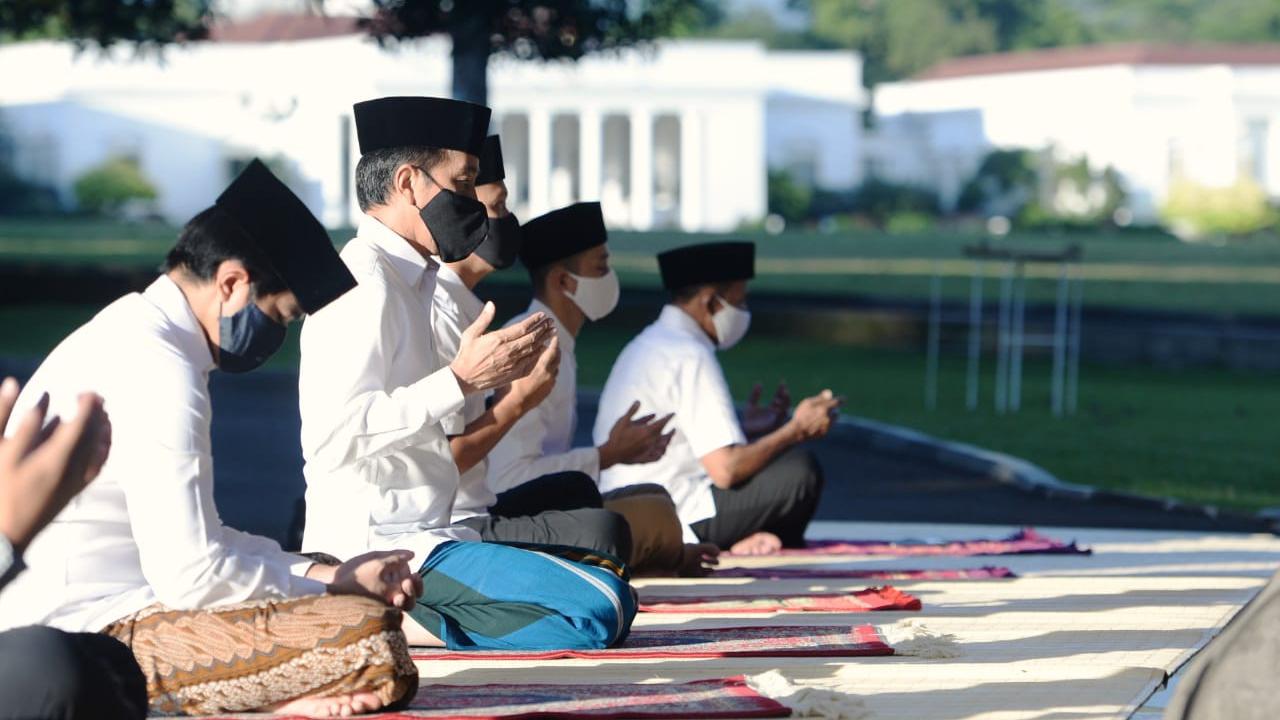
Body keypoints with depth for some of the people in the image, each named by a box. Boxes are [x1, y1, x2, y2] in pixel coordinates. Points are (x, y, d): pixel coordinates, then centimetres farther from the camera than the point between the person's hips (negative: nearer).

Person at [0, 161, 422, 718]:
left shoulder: (127, 336, 15)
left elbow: (191, 539, 17)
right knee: (370, 639, -25)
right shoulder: (159, 370, -17)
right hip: (98, 634, -11)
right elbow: (191, 576, -21)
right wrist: (331, 587, -6)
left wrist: (325, 574, 6)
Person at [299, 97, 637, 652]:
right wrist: (461, 379, -20)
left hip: (414, 535, 10)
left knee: (614, 587, 12)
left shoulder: (405, 280, 20)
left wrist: (496, 374, 18)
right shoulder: (364, 282, -12)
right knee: (600, 607, -21)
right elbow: (336, 434, -24)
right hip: (378, 548, -10)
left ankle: (409, 622, 2)